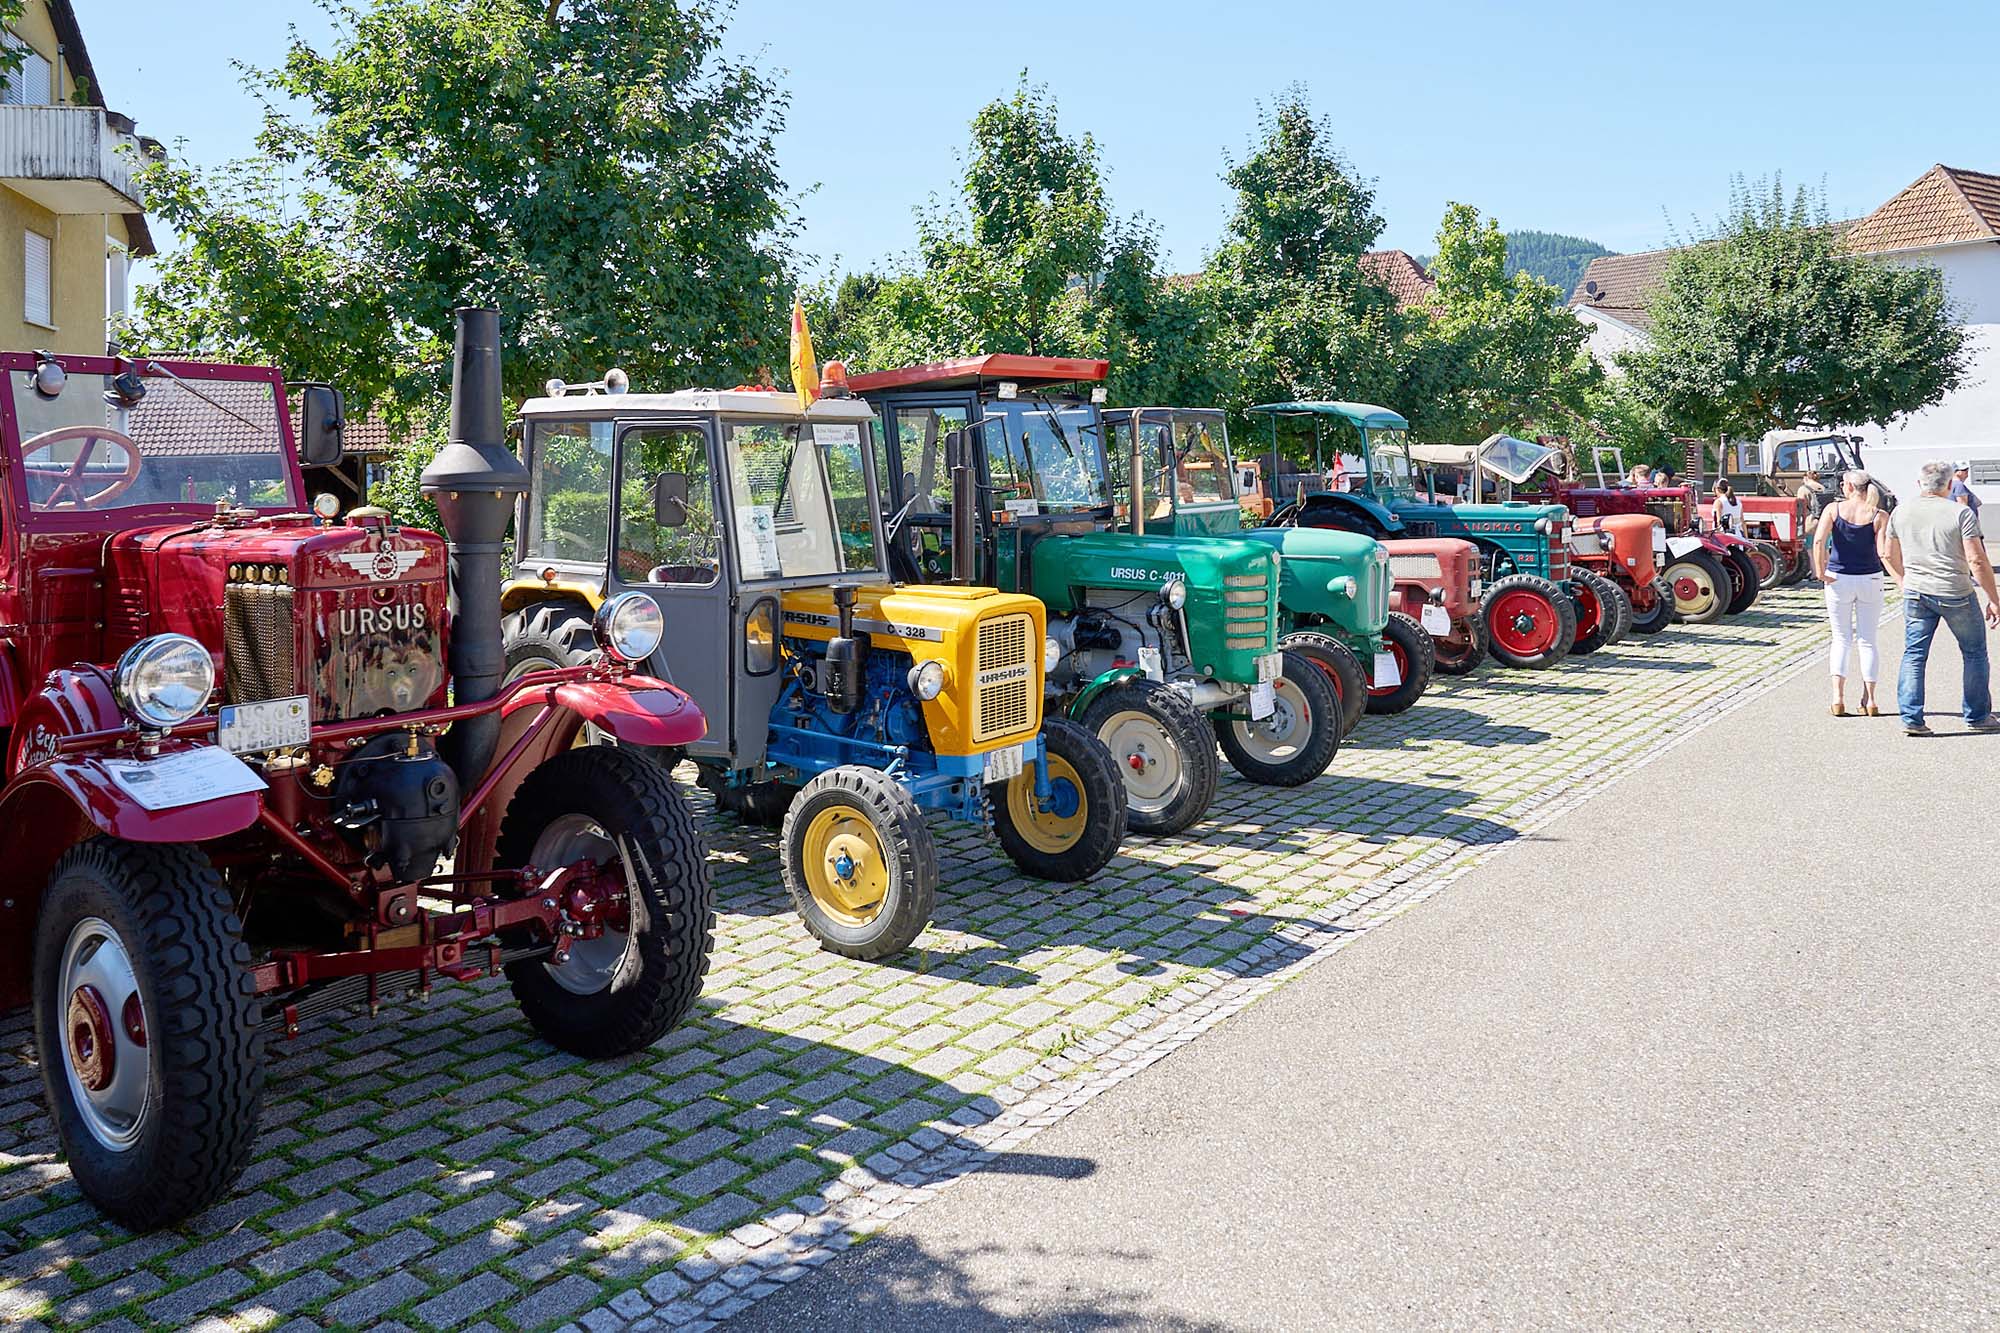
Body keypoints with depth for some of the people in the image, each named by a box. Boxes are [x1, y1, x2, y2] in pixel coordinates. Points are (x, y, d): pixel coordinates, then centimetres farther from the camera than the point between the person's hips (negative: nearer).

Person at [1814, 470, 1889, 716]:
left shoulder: (1833, 509, -4)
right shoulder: (1879, 516, -5)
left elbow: (1818, 541, -16)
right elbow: (1883, 552, -14)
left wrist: (1820, 572, -10)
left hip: (1839, 580, 0)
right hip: (1870, 580, 0)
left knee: (1841, 640, 9)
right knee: (1867, 641, 9)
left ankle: (1838, 698, 1)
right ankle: (1869, 700, 10)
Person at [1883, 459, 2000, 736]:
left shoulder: (1901, 512, 3)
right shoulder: (1961, 513, -11)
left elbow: (1888, 556, 12)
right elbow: (1977, 561, -15)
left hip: (1915, 594, 3)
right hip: (1955, 594, -3)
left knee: (1914, 655, 8)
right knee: (1974, 653, 14)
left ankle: (1910, 718, 1)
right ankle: (1978, 716, 22)